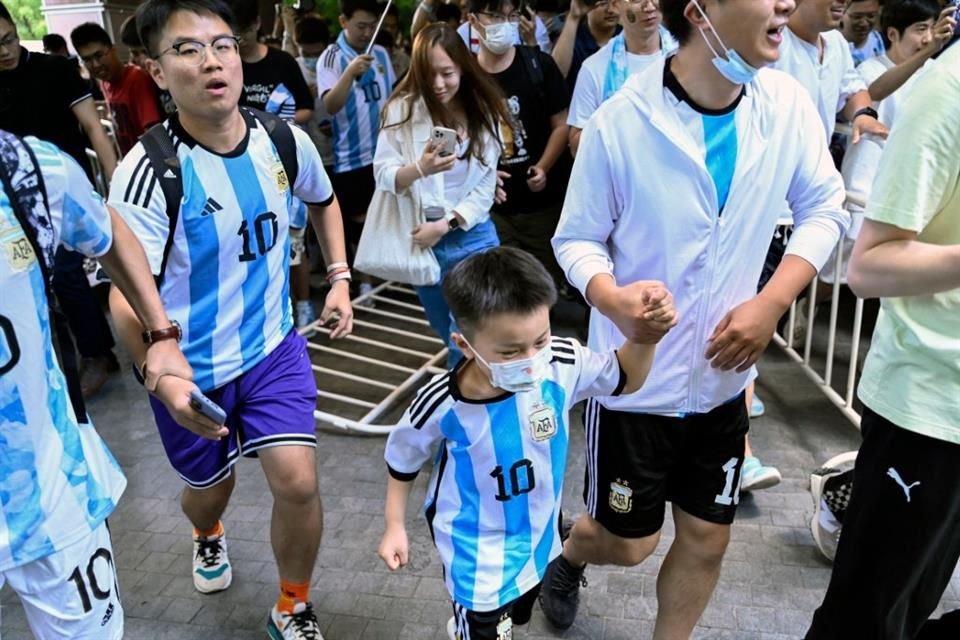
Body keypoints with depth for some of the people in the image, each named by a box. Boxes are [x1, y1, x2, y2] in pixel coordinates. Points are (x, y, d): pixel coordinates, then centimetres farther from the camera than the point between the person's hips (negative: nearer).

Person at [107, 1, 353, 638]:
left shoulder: (285, 141, -8)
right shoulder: (149, 171, -23)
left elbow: (324, 200, 14)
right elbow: (126, 297, -26)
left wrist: (340, 279, 5)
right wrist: (164, 377, -42)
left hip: (274, 347, 2)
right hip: (190, 369, -2)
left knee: (298, 482, -9)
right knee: (212, 485, 19)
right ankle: (209, 538, 60)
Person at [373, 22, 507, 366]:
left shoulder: (483, 111, -2)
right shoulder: (401, 109, -6)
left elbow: (485, 187, -6)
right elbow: (383, 176, -12)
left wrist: (444, 225, -17)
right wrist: (420, 169, -32)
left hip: (472, 236, -1)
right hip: (421, 238, 1)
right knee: (452, 337, 18)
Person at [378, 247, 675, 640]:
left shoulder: (561, 365, -25)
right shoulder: (441, 404, -29)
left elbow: (625, 379, -8)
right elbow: (403, 458, -9)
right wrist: (394, 526, -1)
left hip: (538, 531, 5)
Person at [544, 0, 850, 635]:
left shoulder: (788, 103, -8)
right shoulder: (620, 122, -19)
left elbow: (824, 210, 3)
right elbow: (576, 239, -9)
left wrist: (773, 302, -12)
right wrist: (612, 298, -31)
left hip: (723, 376, 4)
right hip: (636, 380, -3)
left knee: (707, 540, 16)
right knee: (628, 543, 14)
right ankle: (568, 560, 50)